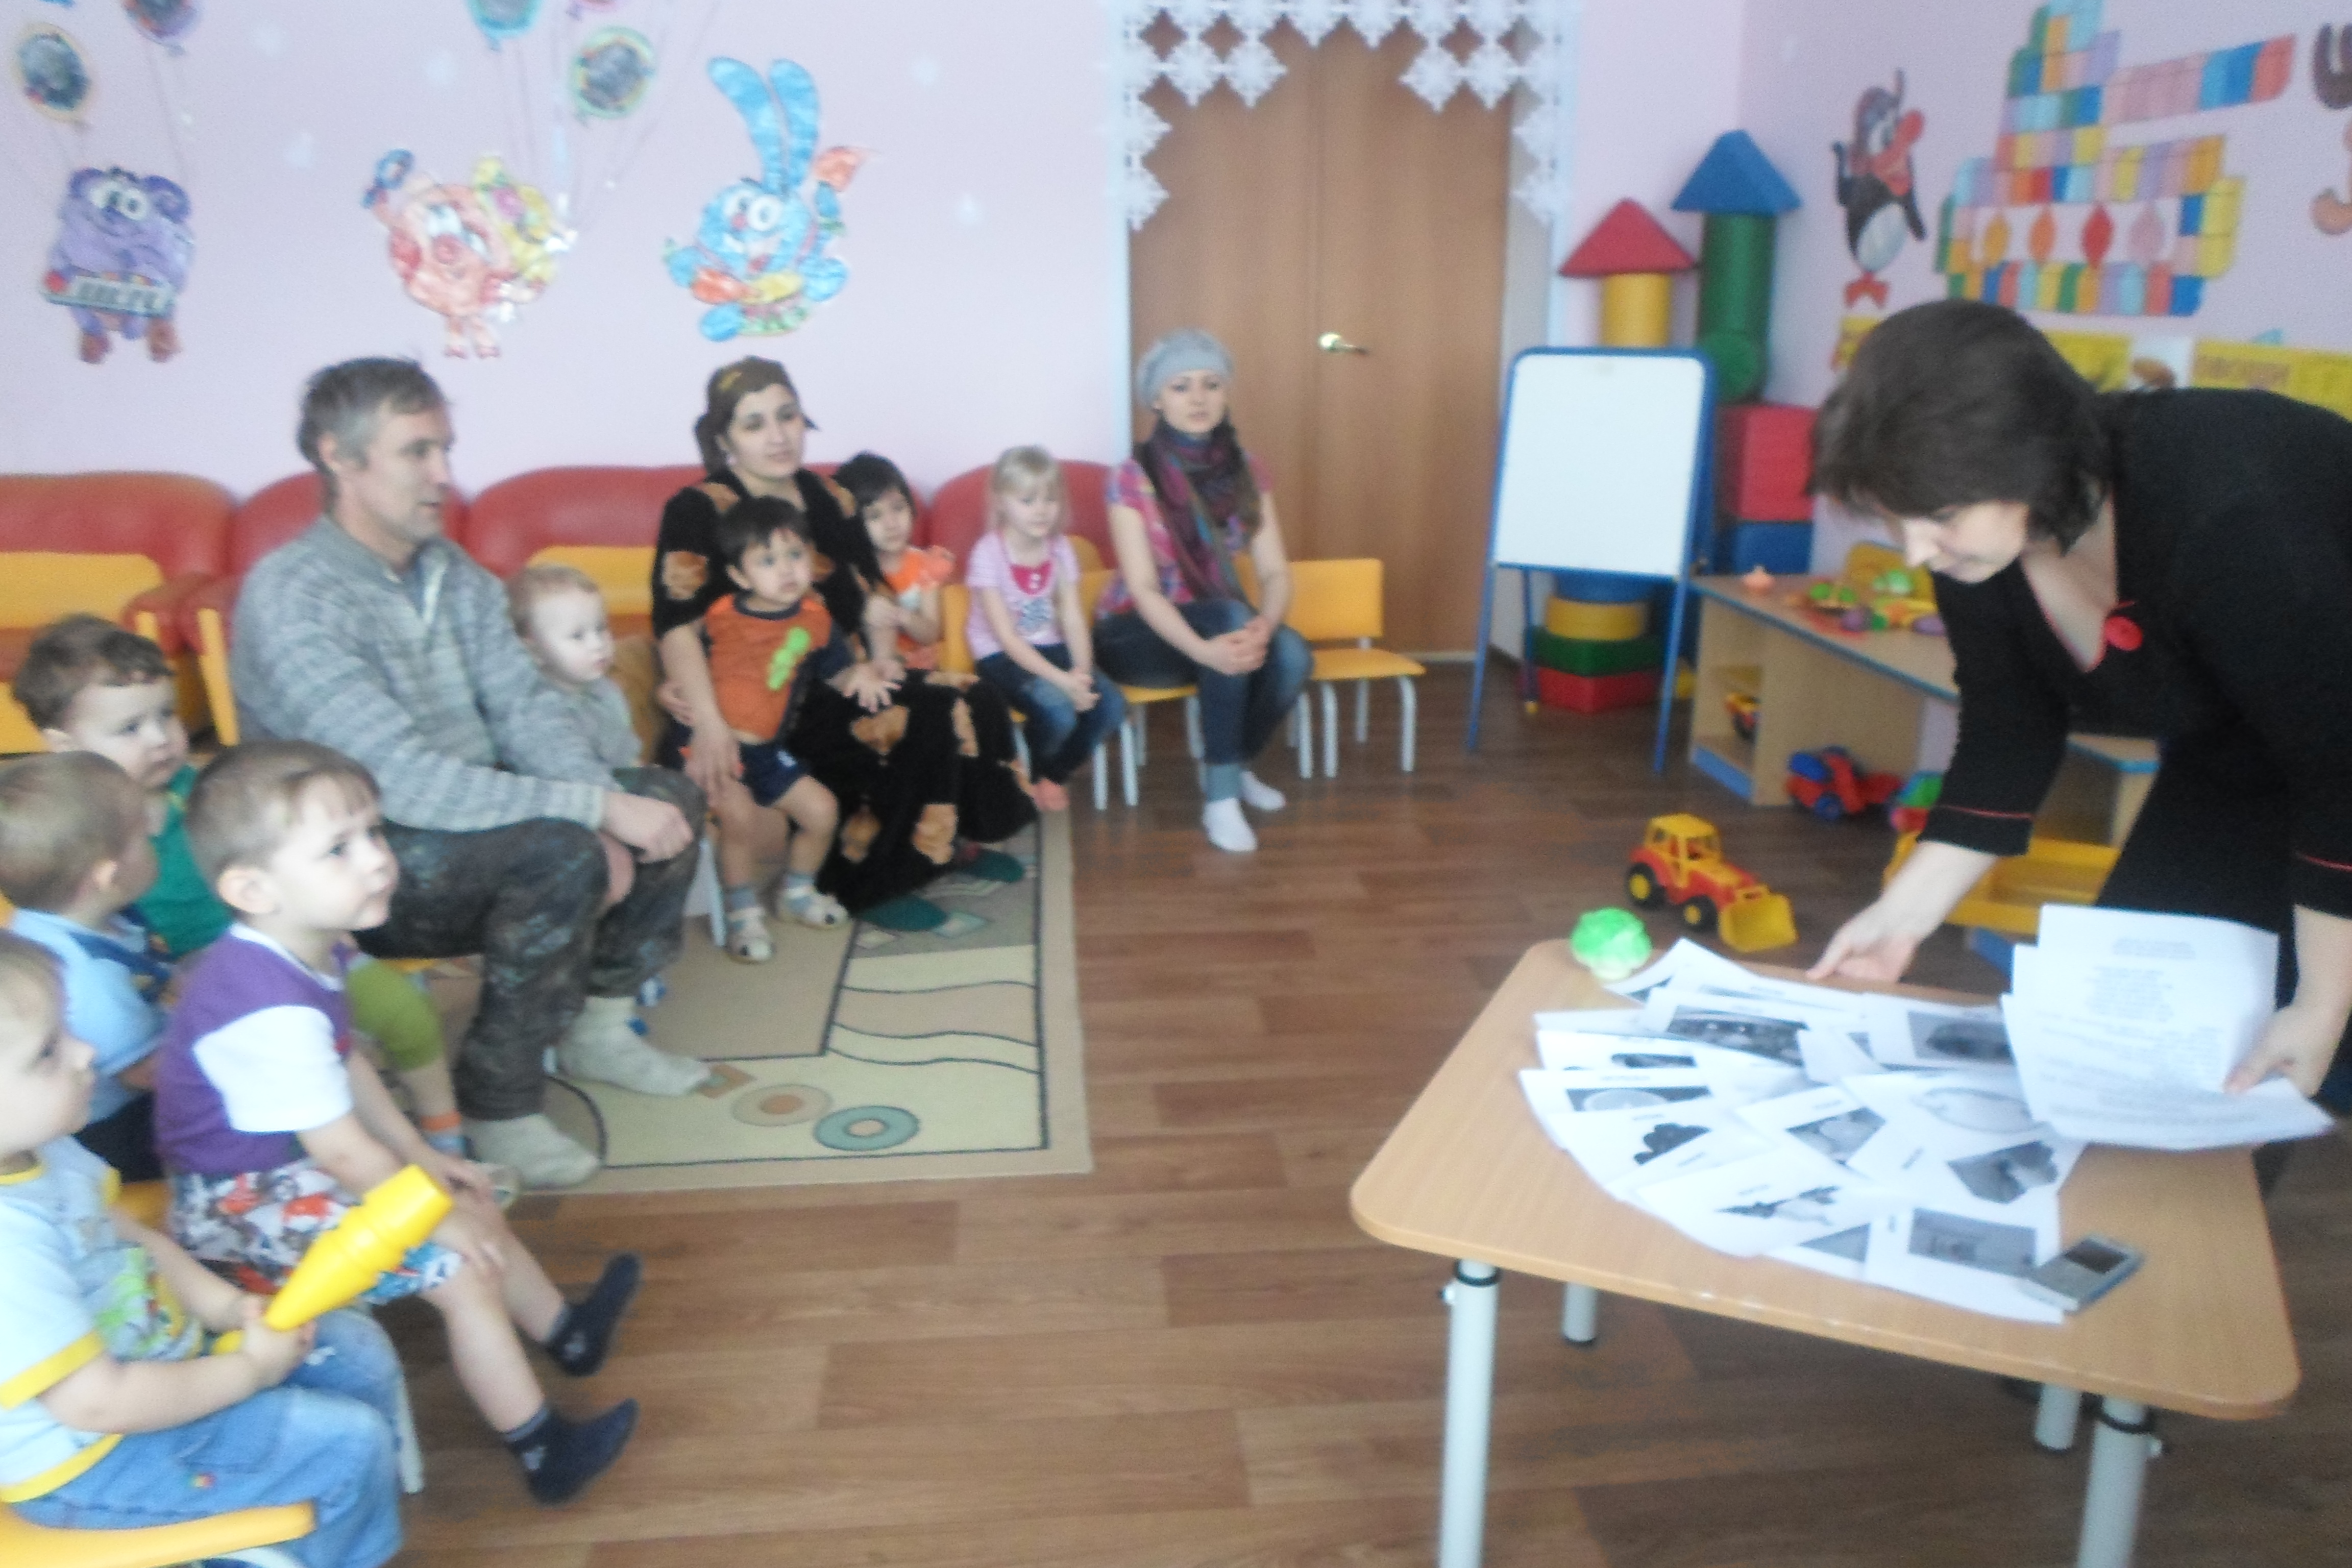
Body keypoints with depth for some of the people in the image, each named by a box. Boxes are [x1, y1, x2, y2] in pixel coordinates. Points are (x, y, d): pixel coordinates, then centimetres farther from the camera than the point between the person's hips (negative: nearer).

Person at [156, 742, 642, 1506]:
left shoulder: (309, 948, -6)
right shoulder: (272, 1010, -35)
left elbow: (348, 1068, 10)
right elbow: (340, 1152, -27)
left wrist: (421, 1157, 11)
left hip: (289, 1164, 9)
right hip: (243, 1204, -9)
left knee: (479, 1207, 17)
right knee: (460, 1267, -11)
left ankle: (568, 1332, 42)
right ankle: (545, 1455, 4)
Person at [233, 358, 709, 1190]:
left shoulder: (453, 573, 5)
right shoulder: (290, 596, -21)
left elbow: (526, 707, -2)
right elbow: (401, 781, -30)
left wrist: (604, 806, -21)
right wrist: (597, 809, -31)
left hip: (471, 823, 8)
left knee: (669, 799, -1)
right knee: (562, 852, -31)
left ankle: (597, 1027, 13)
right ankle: (499, 1107, -14)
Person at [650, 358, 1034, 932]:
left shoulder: (829, 500, 11)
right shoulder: (700, 511, -8)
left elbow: (873, 603, 14)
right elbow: (676, 624, -19)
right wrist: (710, 726, -31)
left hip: (830, 679, 7)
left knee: (973, 703, -10)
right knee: (915, 726, -25)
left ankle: (948, 842, 11)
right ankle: (864, 886, -10)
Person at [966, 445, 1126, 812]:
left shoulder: (1060, 547, -1)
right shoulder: (989, 553, -17)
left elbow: (1073, 618, -6)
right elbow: (1006, 637, -20)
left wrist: (1081, 671, -25)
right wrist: (1062, 680, -29)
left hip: (1050, 647, 5)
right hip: (1002, 656, -5)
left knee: (1111, 705, -18)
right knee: (1059, 710, -31)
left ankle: (1055, 774, 8)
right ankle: (1030, 778, 2)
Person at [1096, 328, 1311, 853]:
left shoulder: (1247, 473, -1)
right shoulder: (1133, 478, -15)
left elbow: (1275, 572, -7)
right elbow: (1143, 588, -22)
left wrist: (1263, 626, -31)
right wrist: (1203, 650, -39)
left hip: (1218, 621, 4)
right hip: (1137, 635, -4)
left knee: (1291, 654, -27)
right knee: (1231, 616, -35)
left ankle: (1233, 765, 1)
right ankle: (1220, 795, -26)